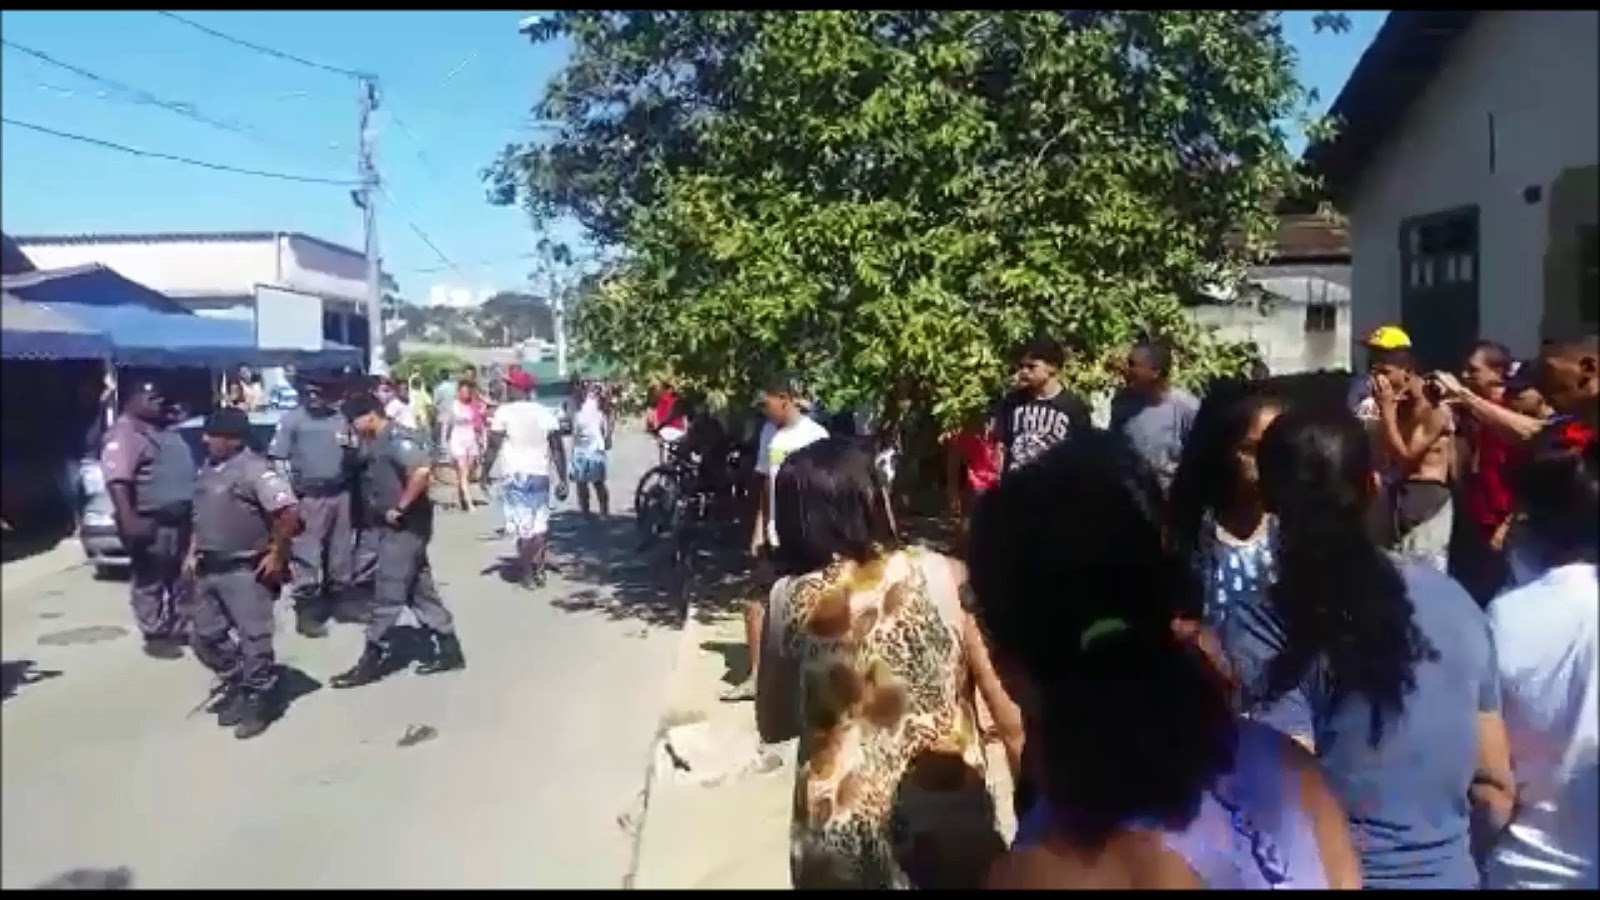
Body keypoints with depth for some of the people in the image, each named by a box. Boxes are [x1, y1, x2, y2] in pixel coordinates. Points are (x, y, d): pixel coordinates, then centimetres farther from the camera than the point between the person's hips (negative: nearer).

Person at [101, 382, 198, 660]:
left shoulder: (166, 430, 17)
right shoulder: (124, 433, -12)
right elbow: (117, 480, -23)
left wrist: (192, 509, 24)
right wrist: (129, 519, -32)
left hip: (179, 518, 10)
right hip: (150, 521, -9)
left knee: (180, 578, 15)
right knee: (150, 581, -2)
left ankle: (177, 629, 25)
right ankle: (155, 636, 5)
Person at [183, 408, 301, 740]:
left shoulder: (255, 470, -16)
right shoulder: (209, 468, 11)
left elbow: (289, 514, -21)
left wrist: (276, 554, -17)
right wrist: (193, 551, 15)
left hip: (245, 570, -9)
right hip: (209, 569, 9)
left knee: (253, 638, -1)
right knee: (205, 637, 14)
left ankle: (260, 702, 11)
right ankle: (236, 686, 31)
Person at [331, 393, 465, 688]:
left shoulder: (396, 439, -17)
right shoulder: (375, 442, 13)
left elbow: (422, 471, -31)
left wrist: (400, 507, -24)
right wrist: (379, 511, 8)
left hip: (404, 528, -10)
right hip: (394, 529, 10)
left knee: (387, 595, -2)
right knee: (420, 592, 13)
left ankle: (373, 659, 7)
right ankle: (448, 649, 19)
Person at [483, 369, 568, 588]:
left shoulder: (504, 412, -4)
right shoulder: (546, 413, 7)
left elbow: (493, 446, -7)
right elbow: (558, 449, 4)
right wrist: (562, 480, 7)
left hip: (514, 475, -3)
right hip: (540, 474, 4)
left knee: (522, 526, 1)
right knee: (540, 525, 13)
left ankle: (527, 574, 4)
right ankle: (538, 570, 15)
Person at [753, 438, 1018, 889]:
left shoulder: (789, 598, -7)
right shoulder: (937, 572, -9)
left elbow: (772, 726, 5)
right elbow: (1002, 696, -2)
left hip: (841, 825, 1)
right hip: (946, 808, 0)